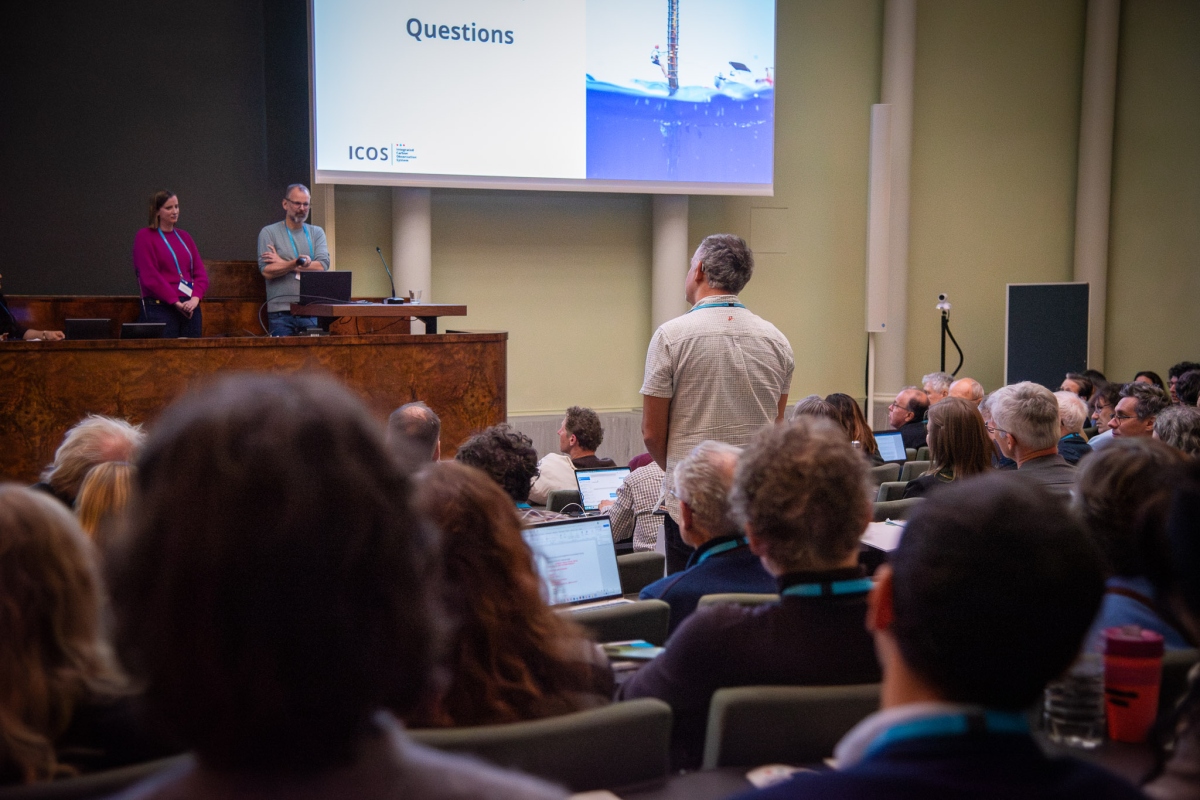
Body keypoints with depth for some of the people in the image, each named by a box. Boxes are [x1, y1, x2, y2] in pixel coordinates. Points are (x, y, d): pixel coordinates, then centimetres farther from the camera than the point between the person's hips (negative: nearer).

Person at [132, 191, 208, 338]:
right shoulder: (144, 236, 0)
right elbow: (150, 276, -9)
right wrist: (176, 302, -14)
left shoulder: (184, 237, 16)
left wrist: (195, 298, -8)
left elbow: (200, 272, 11)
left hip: (189, 309, 5)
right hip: (159, 309, -5)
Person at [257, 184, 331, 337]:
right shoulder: (268, 232, 6)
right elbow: (266, 271, -6)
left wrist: (283, 264, -5)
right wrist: (297, 263, -19)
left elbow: (322, 266, -3)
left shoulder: (316, 233, 13)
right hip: (281, 312, -2)